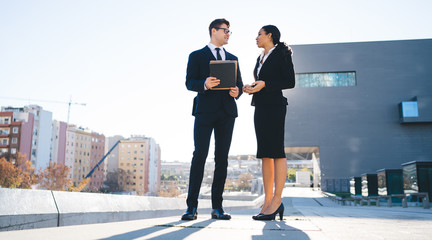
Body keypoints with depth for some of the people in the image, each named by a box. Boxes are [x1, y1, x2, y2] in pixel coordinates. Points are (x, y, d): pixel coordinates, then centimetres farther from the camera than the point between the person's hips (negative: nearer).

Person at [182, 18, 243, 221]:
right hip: (205, 110, -4)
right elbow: (190, 82, 0)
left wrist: (237, 91, -5)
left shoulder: (233, 58, 23)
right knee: (200, 155, -11)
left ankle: (217, 207, 6)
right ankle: (192, 206, -6)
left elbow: (239, 83, 19)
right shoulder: (197, 56, 11)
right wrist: (205, 84, -20)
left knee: (222, 158, 1)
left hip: (227, 112, 4)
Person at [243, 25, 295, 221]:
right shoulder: (261, 58, 23)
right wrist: (250, 88, 6)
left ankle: (277, 201, -8)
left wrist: (264, 84, -16)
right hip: (260, 107, 8)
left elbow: (290, 82, -7)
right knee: (265, 154, 3)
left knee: (276, 152, -11)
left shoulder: (281, 54, 0)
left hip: (274, 105, -8)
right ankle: (268, 201, 5)